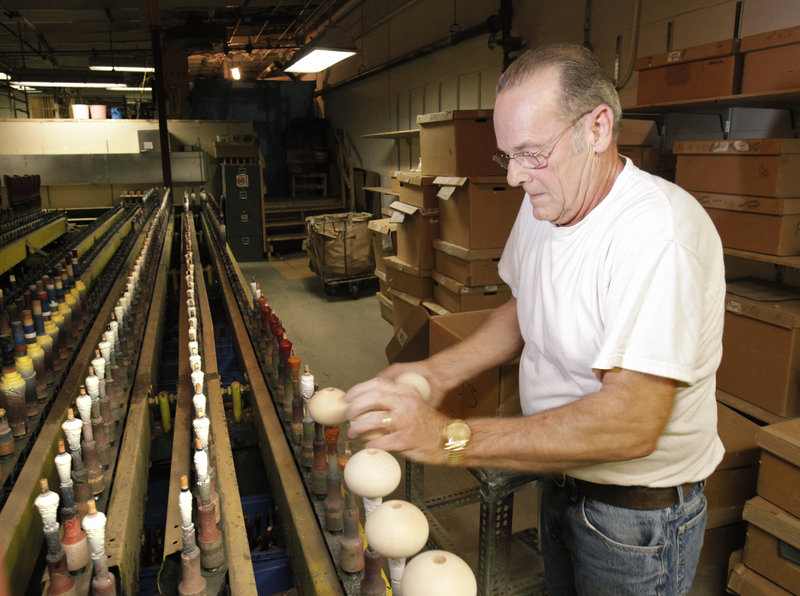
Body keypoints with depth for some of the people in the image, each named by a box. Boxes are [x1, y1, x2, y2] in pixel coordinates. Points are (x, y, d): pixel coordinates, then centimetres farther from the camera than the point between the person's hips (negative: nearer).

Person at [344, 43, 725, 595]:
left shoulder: (660, 229, -30)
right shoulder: (543, 207, -3)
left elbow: (632, 423, -37)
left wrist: (450, 437, -38)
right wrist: (439, 372, -6)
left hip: (638, 517, -7)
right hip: (561, 479, 7)